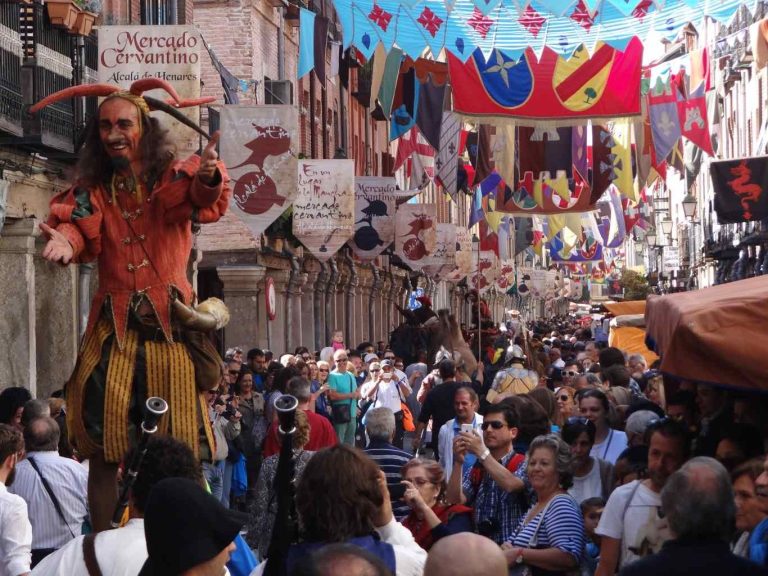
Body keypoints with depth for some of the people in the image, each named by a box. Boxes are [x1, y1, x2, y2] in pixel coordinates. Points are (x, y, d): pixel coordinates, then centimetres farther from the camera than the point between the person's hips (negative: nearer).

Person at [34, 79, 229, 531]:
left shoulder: (175, 178, 1)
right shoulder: (93, 189, 9)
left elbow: (206, 200, -21)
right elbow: (77, 223, -10)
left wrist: (209, 178, -46)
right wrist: (64, 240, -35)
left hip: (170, 327, -2)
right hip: (113, 328, 2)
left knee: (179, 448, 0)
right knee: (102, 445, -1)